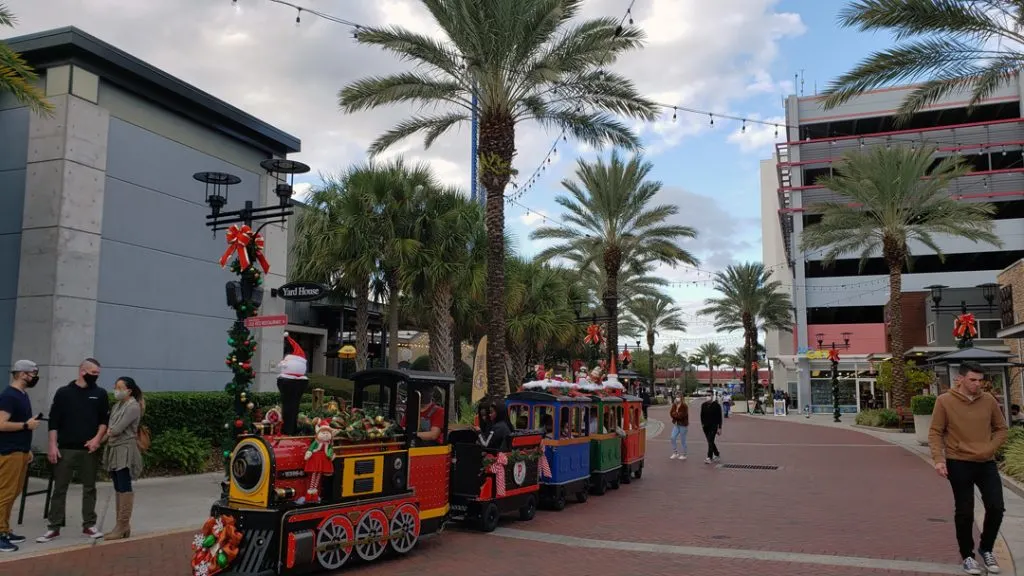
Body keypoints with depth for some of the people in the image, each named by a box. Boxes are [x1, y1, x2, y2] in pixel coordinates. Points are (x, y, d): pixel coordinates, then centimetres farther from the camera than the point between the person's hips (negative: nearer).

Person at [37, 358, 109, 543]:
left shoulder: (100, 394, 6)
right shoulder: (64, 393, 2)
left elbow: (105, 420, 7)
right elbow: (54, 421, 1)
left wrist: (97, 439, -7)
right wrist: (53, 445, -6)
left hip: (89, 449, 2)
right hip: (66, 448, -1)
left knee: (89, 488, 7)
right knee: (60, 488, 2)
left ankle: (89, 525, 14)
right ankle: (54, 527, 9)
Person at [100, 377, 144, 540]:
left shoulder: (133, 406, -11)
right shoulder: (117, 405, 16)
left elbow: (118, 429, -15)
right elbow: (110, 427, 16)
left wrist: (100, 439, -1)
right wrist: (107, 434, -4)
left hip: (125, 450, -9)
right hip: (114, 450, 9)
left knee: (124, 488, -6)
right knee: (118, 488, 11)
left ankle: (123, 525, -4)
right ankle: (121, 525, 16)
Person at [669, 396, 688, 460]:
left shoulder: (684, 406, -15)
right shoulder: (674, 405, 5)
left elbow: (682, 415, -23)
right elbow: (671, 413, -1)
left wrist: (675, 414, -10)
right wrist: (677, 415, -18)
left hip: (683, 425, -6)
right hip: (676, 424, 6)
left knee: (682, 440, 3)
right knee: (673, 438, -1)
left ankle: (683, 455, 16)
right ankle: (675, 453, 13)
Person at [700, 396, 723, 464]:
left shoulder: (717, 405, -7)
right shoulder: (703, 405, 4)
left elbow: (719, 417, -5)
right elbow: (702, 415, 14)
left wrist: (719, 428, -7)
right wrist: (702, 424, 4)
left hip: (713, 426, -5)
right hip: (706, 426, 5)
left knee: (710, 442, -13)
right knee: (710, 442, 12)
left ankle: (709, 458, -12)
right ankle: (717, 455, 30)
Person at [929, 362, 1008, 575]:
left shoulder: (989, 400, 2)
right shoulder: (944, 401, -8)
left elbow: (1001, 428, 12)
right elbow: (935, 433, -5)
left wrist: (990, 449, -3)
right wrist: (939, 459, -15)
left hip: (986, 463, 3)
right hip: (959, 463, -3)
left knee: (996, 508, 2)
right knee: (964, 512, 5)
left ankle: (986, 549, 26)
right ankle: (967, 556, 21)